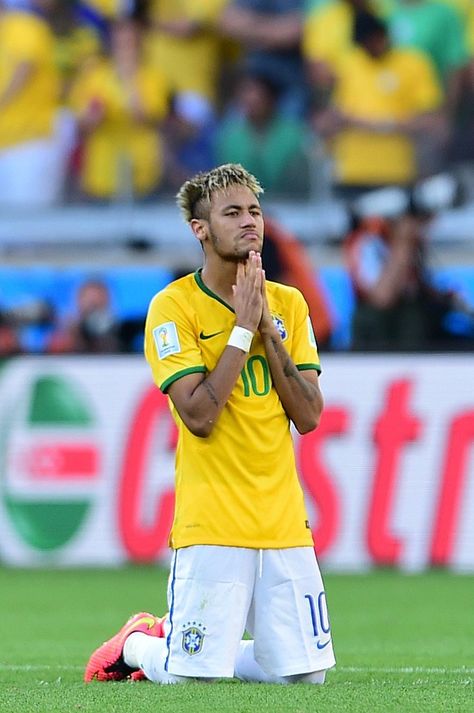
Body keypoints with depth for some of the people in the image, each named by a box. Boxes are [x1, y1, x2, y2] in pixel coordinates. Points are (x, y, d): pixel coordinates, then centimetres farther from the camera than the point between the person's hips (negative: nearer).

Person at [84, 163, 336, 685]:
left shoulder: (288, 303, 10)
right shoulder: (174, 306, -5)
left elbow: (309, 417, 2)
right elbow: (199, 417, -16)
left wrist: (268, 329, -5)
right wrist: (243, 328, -13)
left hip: (284, 521, 5)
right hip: (212, 522, -5)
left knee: (305, 672, 3)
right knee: (193, 673, -9)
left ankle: (180, 642, 27)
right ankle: (135, 645, 26)